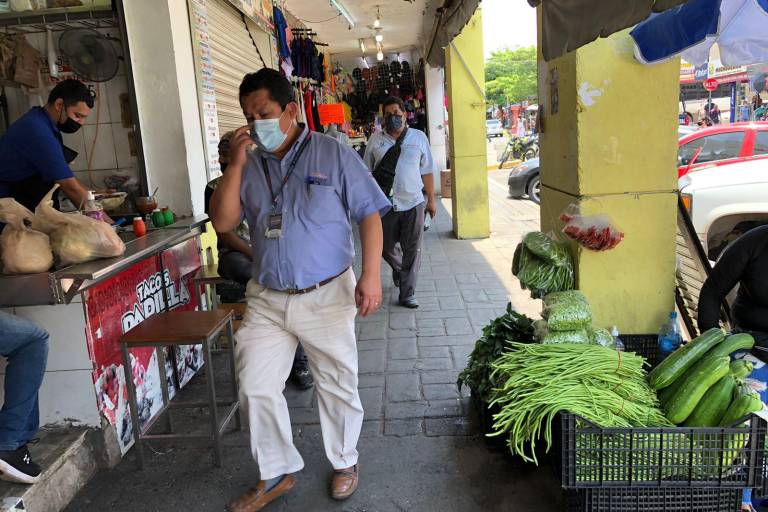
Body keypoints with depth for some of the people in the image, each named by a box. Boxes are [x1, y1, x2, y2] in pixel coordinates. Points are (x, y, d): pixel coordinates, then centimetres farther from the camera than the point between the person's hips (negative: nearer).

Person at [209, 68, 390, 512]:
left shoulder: (333, 154, -5)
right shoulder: (249, 165, 6)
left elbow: (369, 214, -6)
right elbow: (223, 222, 0)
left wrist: (371, 275, -15)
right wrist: (235, 165, -9)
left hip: (327, 296, -3)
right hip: (266, 300, 4)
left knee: (337, 386, 10)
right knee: (257, 388, 7)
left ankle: (345, 463, 35)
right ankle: (277, 474, 28)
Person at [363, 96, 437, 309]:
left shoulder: (419, 137, 5)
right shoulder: (375, 139, 4)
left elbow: (427, 171, 8)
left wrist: (431, 199, 7)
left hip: (413, 203, 0)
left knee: (412, 250, 1)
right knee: (386, 247, 12)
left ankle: (407, 293, 12)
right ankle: (399, 268, 44)